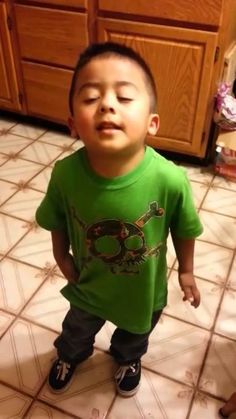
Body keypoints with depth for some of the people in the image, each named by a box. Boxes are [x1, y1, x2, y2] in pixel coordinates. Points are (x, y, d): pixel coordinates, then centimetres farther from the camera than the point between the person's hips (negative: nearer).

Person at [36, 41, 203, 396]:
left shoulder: (170, 180, -35)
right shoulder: (65, 175, -31)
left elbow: (184, 229, -15)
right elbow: (57, 223, -9)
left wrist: (186, 271, -1)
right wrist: (62, 258, 1)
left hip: (145, 290, 0)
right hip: (87, 286, 1)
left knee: (134, 336, 33)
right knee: (77, 329, 34)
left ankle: (127, 359, 70)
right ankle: (70, 354, 70)